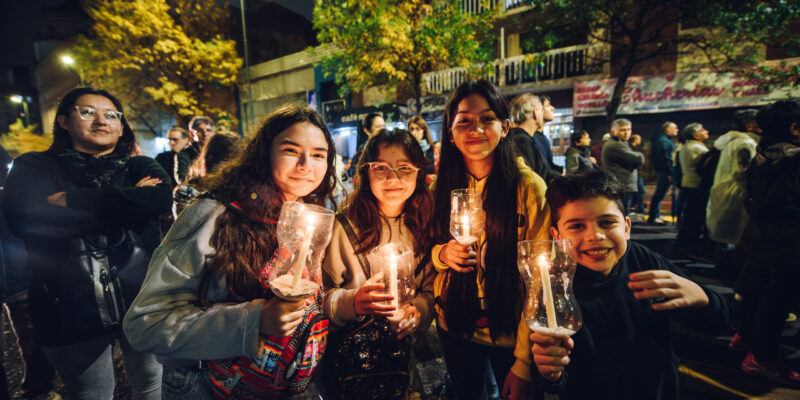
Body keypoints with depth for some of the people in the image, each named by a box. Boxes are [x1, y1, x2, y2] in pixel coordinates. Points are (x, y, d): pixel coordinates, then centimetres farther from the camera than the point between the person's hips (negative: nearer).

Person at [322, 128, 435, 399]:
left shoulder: (425, 226, 4)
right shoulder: (344, 226, -8)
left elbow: (432, 292, 8)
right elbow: (323, 294, -5)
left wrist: (415, 310, -12)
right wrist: (353, 302, -24)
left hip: (410, 345, 3)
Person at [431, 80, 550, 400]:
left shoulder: (529, 187, -17)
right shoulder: (440, 188, -5)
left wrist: (524, 365, -18)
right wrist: (442, 253, -17)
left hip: (511, 335, -3)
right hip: (455, 329, 4)